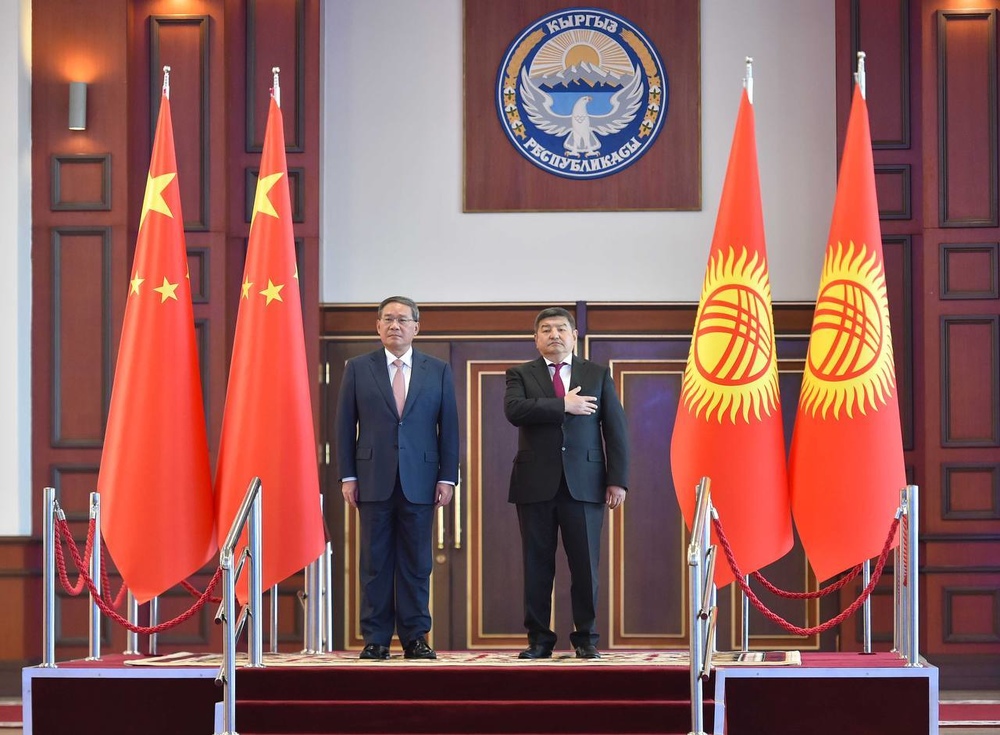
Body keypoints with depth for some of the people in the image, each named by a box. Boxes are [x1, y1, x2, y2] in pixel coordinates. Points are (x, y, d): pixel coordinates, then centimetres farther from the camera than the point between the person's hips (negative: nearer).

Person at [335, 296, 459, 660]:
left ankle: (415, 638, 9)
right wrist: (347, 477, -1)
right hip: (374, 480, 0)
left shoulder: (438, 371, 8)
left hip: (419, 481, 0)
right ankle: (376, 639, 7)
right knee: (375, 562, 2)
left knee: (417, 563, 3)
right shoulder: (358, 369, 7)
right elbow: (345, 426, 5)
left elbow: (448, 428, 6)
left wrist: (447, 477, -1)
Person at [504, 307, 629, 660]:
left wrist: (618, 480, -3)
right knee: (537, 565, 3)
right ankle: (539, 639, 11)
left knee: (586, 564, 1)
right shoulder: (520, 375, 9)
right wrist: (563, 405, -14)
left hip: (584, 483, 0)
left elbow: (615, 429, 6)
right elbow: (513, 409, -12)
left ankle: (586, 638, 10)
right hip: (536, 484, 0)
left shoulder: (598, 375, 11)